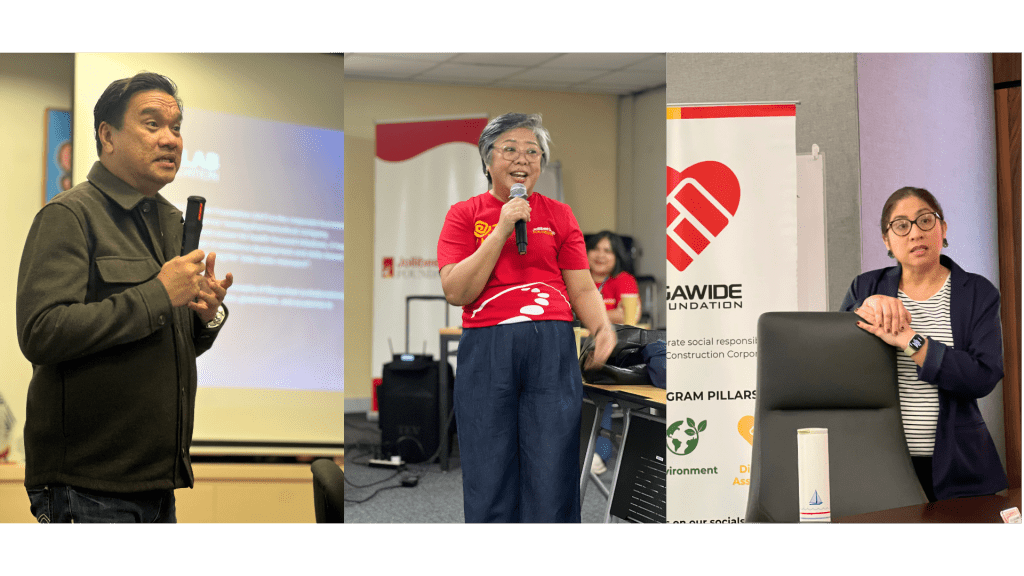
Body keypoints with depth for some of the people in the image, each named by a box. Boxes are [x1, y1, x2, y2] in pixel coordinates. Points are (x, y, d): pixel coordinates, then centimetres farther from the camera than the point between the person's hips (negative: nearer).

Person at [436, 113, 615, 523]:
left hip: (553, 349, 1)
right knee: (488, 478, 2)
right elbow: (456, 292, -3)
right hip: (485, 350, -1)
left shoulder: (558, 215, 14)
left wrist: (602, 328, -10)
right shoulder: (464, 215, 10)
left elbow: (582, 289, 10)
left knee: (552, 473, -2)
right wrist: (501, 231, -7)